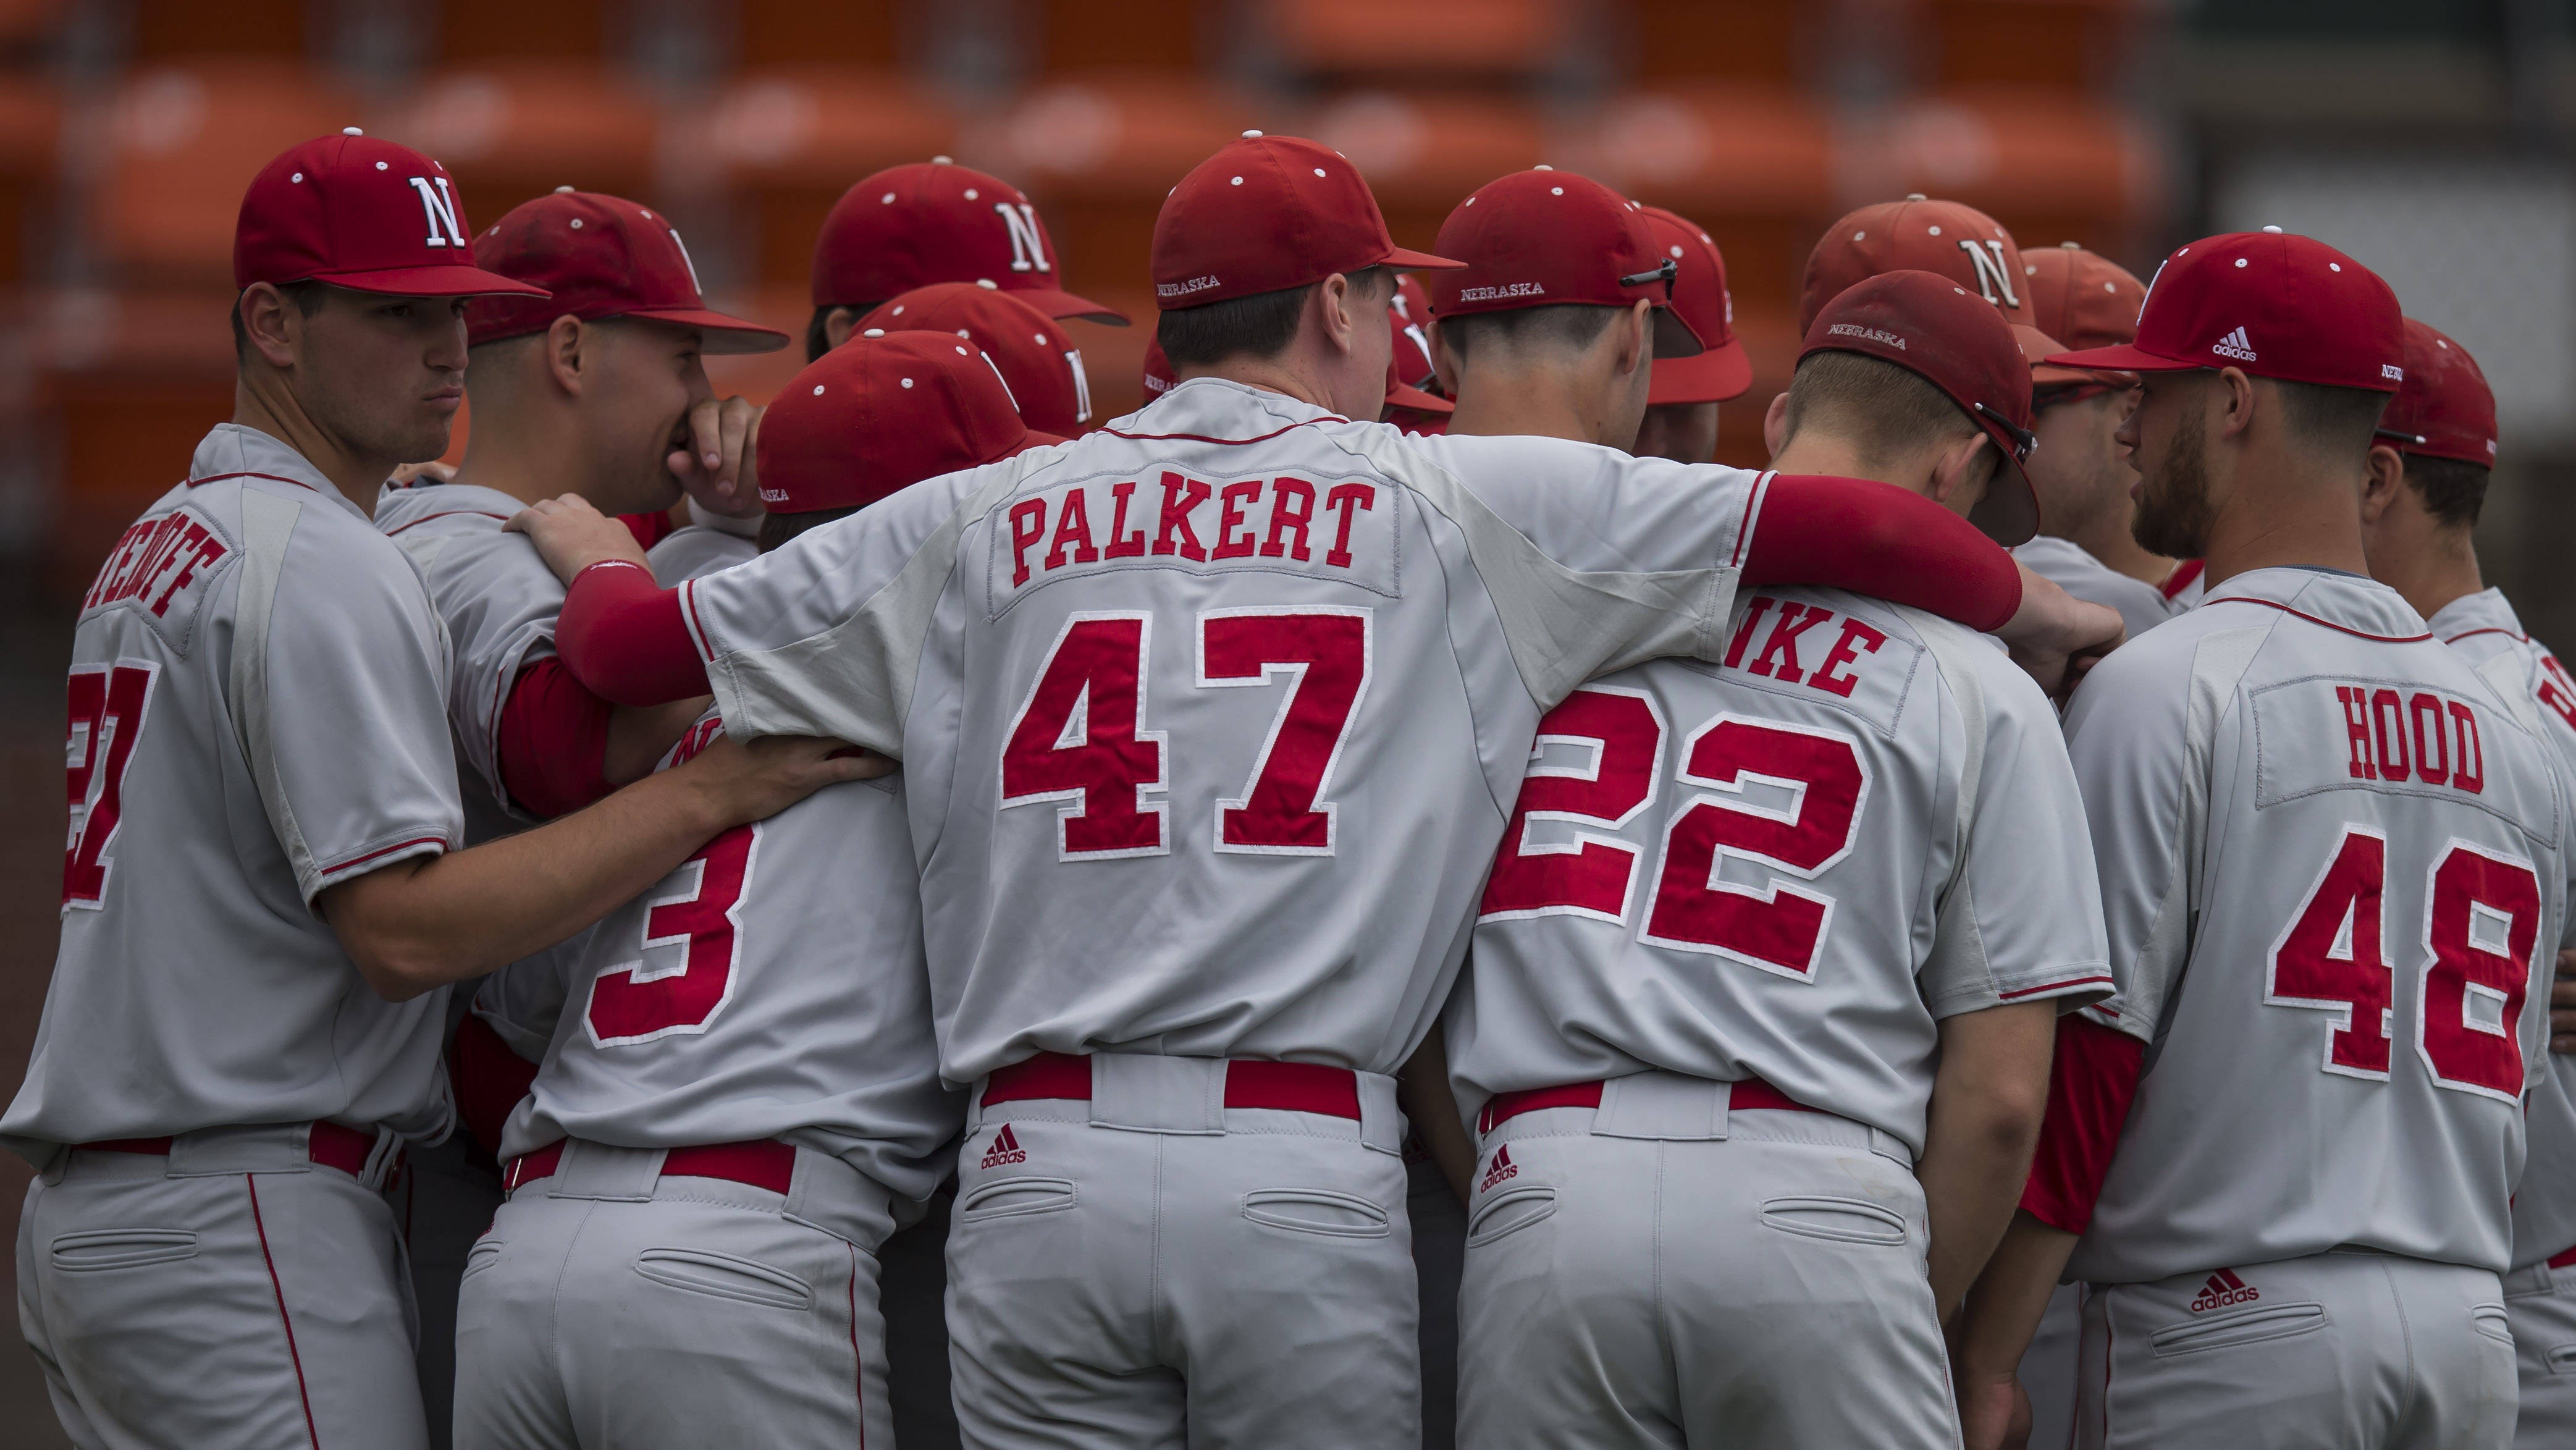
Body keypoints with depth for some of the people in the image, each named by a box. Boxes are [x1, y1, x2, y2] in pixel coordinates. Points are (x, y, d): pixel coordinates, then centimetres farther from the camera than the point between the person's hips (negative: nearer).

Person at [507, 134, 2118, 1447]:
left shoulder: (976, 522, 13)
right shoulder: (1449, 501, 7)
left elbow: (627, 645, 15)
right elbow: (1841, 521, 4)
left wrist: (590, 555, 39)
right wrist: (2045, 608, 22)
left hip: (1039, 1170, 2)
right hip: (1307, 1176, -2)